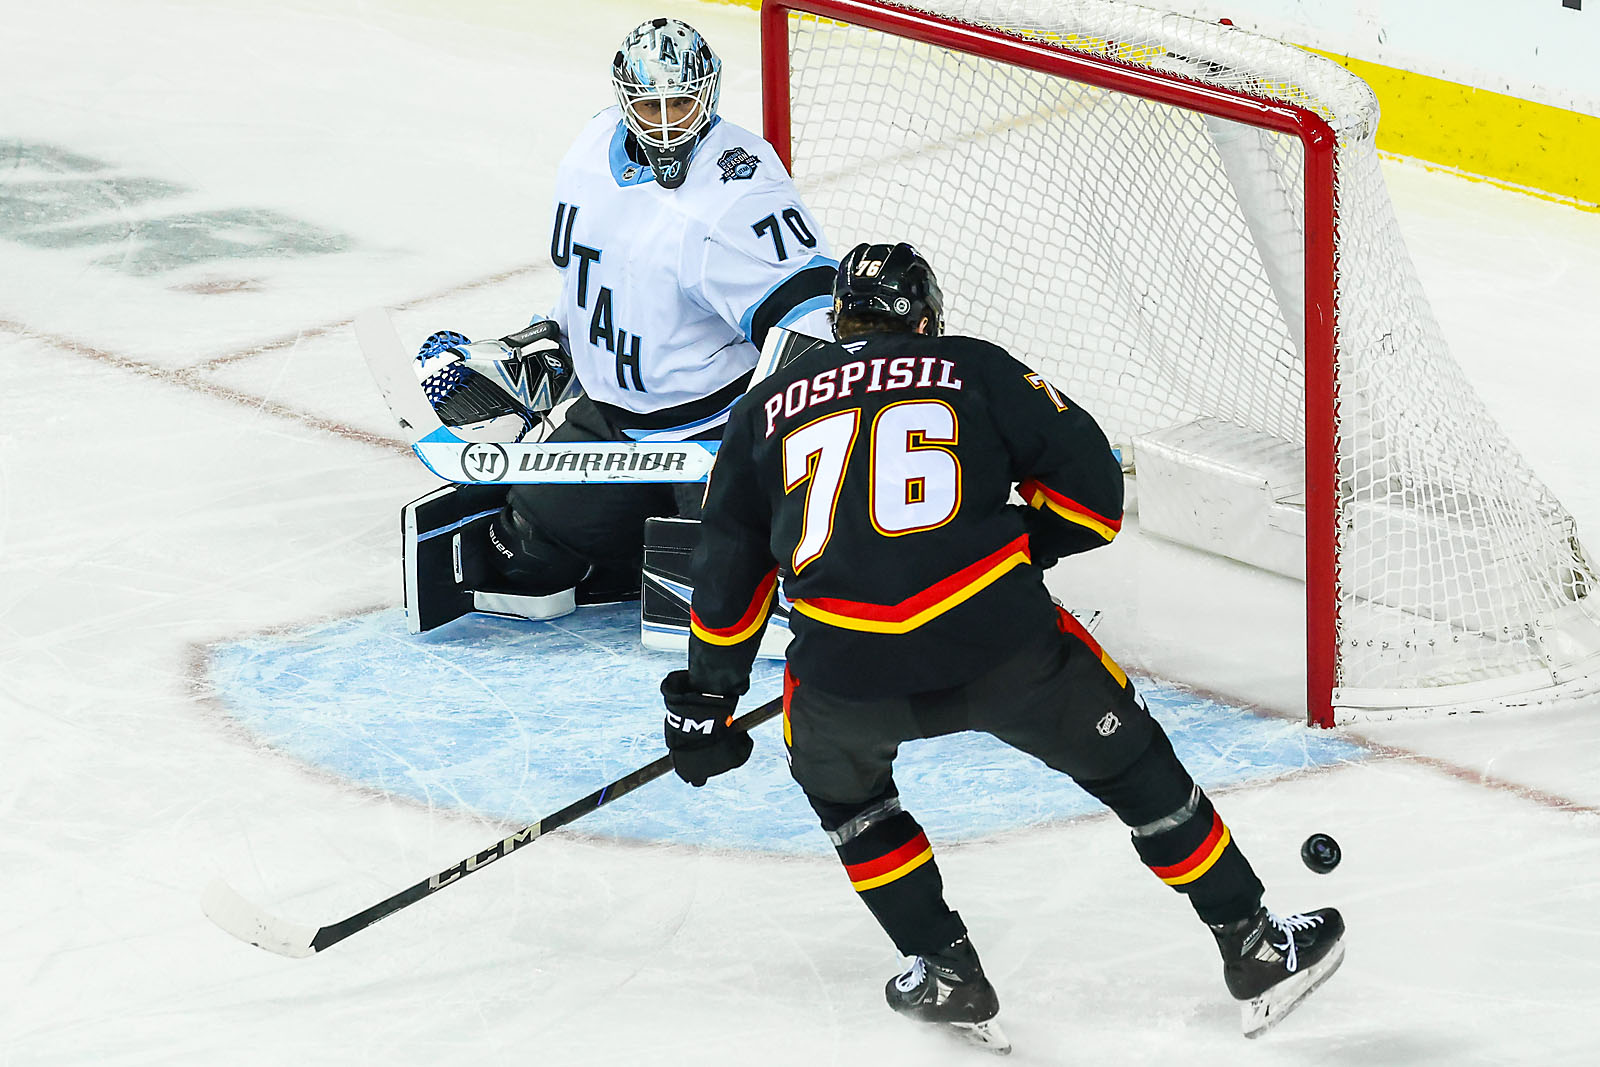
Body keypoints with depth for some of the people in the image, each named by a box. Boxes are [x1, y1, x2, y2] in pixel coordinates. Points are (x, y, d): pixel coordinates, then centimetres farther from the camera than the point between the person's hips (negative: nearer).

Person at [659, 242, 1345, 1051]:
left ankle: (945, 971, 29)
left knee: (837, 778, 33)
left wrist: (705, 700, 31)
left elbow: (726, 566, 23)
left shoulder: (765, 409, 22)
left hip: (846, 666, 1)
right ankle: (1254, 950, 25)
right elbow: (1089, 489, 12)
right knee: (1129, 761, 20)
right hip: (995, 637, -1)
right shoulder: (975, 370, 17)